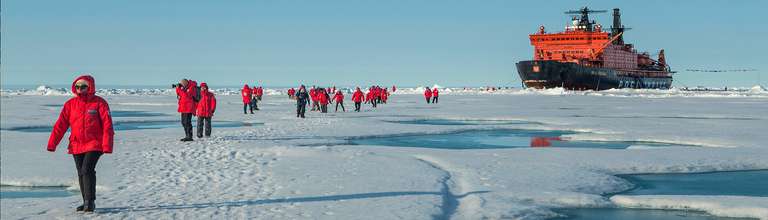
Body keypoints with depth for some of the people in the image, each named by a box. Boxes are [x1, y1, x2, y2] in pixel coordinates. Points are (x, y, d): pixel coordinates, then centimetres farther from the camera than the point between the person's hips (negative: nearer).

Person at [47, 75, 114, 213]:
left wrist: (107, 146, -18)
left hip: (94, 145, -5)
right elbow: (60, 125, 1)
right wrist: (52, 143, -7)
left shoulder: (99, 103, -7)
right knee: (81, 174, 10)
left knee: (87, 170, -18)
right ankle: (87, 203, 21)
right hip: (76, 145, 5)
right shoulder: (70, 104, 4)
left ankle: (90, 202, -8)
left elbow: (107, 125, -11)